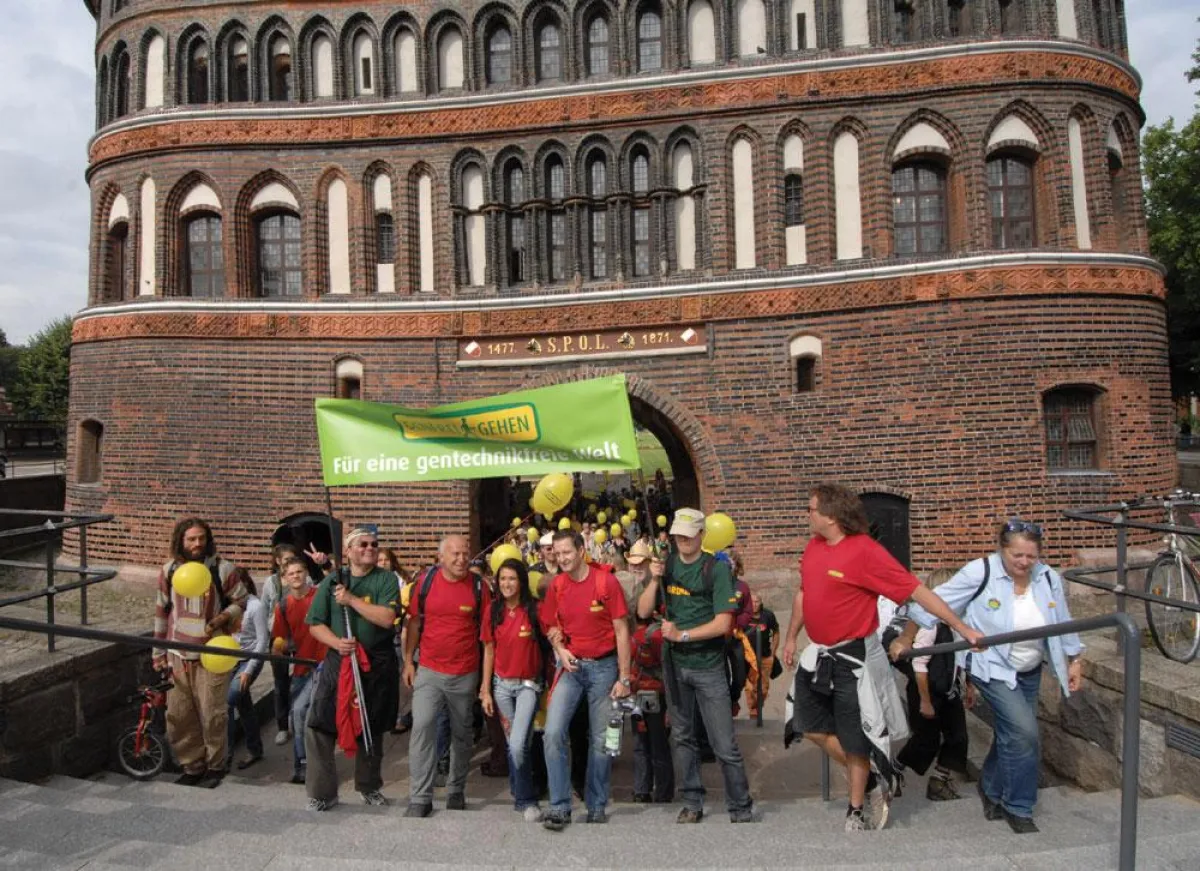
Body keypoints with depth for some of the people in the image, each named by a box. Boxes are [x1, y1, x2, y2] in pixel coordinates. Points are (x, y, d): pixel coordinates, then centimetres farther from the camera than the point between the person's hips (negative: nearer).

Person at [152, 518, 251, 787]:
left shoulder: (223, 570, -9)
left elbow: (240, 602, 1)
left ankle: (215, 766, 19)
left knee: (212, 714, -1)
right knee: (177, 716, 8)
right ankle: (192, 766, 26)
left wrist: (222, 618, -19)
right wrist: (159, 652, 13)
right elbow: (162, 612, 12)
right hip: (177, 655, 4)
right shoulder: (169, 570, 4)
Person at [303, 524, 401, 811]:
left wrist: (351, 599, -17)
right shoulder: (333, 580, 3)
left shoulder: (386, 580, -2)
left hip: (377, 665, -1)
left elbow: (386, 618, -16)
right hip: (338, 661, 1)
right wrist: (337, 642, -14)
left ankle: (369, 786, 32)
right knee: (319, 726, -4)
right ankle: (322, 791, 12)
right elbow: (315, 625, 4)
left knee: (372, 728, 12)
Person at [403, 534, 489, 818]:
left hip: (466, 674, 0)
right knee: (422, 726, -9)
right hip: (429, 671, 0)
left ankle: (456, 790, 30)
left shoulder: (478, 586, -6)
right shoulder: (426, 581, -3)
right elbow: (414, 622, 6)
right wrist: (408, 661, 3)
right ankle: (420, 797, 2)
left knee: (462, 733, 12)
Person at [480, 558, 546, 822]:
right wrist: (485, 691, 4)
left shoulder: (534, 610, -9)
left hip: (528, 684, -3)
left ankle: (524, 799, 7)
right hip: (501, 684, 3)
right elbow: (489, 651, 5)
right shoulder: (494, 611, 0)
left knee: (518, 745, -15)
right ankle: (525, 798, 29)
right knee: (512, 745, 11)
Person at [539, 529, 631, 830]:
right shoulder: (556, 585, 1)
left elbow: (622, 631, -8)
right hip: (571, 666, 3)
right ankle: (560, 806, 1)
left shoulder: (607, 581, -11)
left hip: (603, 666, -2)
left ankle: (597, 806, 24)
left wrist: (624, 678, -10)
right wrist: (560, 648, -7)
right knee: (553, 732, -11)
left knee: (601, 740, 6)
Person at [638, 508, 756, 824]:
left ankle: (742, 809, 14)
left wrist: (682, 635, -15)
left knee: (725, 745, -2)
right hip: (675, 664, 4)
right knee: (682, 738, 14)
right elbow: (643, 612, 0)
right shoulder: (666, 566, 5)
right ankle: (692, 804, 28)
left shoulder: (716, 568, -8)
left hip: (708, 665, -4)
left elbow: (723, 623, -14)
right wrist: (654, 579, -13)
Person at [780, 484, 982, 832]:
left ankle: (856, 809, 29)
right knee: (814, 726, 16)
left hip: (853, 659, -7)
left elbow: (916, 590, -19)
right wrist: (791, 638, 19)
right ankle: (869, 779, 36)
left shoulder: (866, 552, -21)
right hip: (818, 655, 8)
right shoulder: (813, 546, 1)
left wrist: (962, 627, -19)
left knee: (854, 738, 6)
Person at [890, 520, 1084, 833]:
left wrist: (1074, 662, 12)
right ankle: (1018, 807, 2)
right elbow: (935, 602, -18)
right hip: (992, 667, -6)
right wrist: (906, 638, -17)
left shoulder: (1048, 578, -7)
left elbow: (1063, 624, 9)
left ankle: (991, 788, 42)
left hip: (1030, 671, 6)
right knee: (1023, 731, -17)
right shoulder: (980, 573, -22)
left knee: (1010, 734, 16)